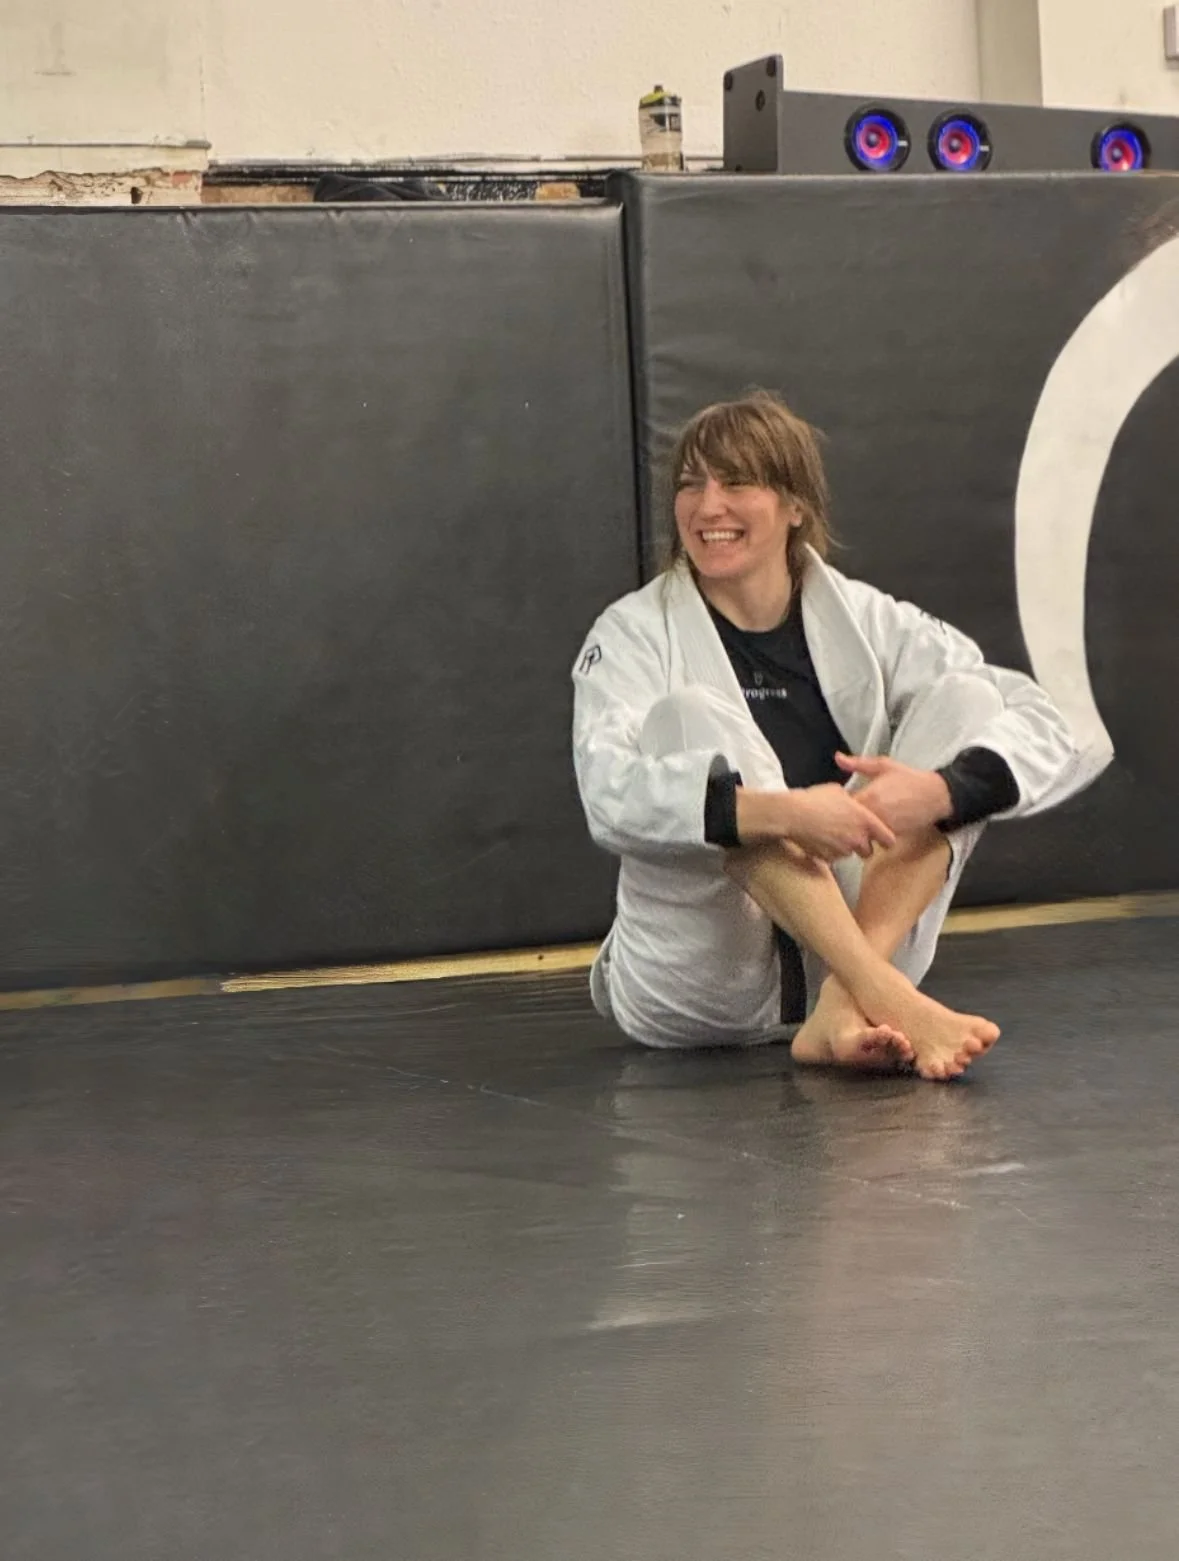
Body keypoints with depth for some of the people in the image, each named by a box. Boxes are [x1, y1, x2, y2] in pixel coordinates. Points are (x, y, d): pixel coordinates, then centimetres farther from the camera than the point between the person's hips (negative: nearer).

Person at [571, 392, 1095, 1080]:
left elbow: (1045, 731, -4)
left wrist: (937, 790, -25)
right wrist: (779, 812, -38)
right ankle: (889, 998, -35)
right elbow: (610, 793, -23)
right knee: (690, 716, -23)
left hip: (856, 942, 3)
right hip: (694, 995, -3)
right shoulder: (634, 633, -3)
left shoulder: (863, 620, 5)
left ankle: (846, 1006, -28)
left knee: (964, 700, -9)